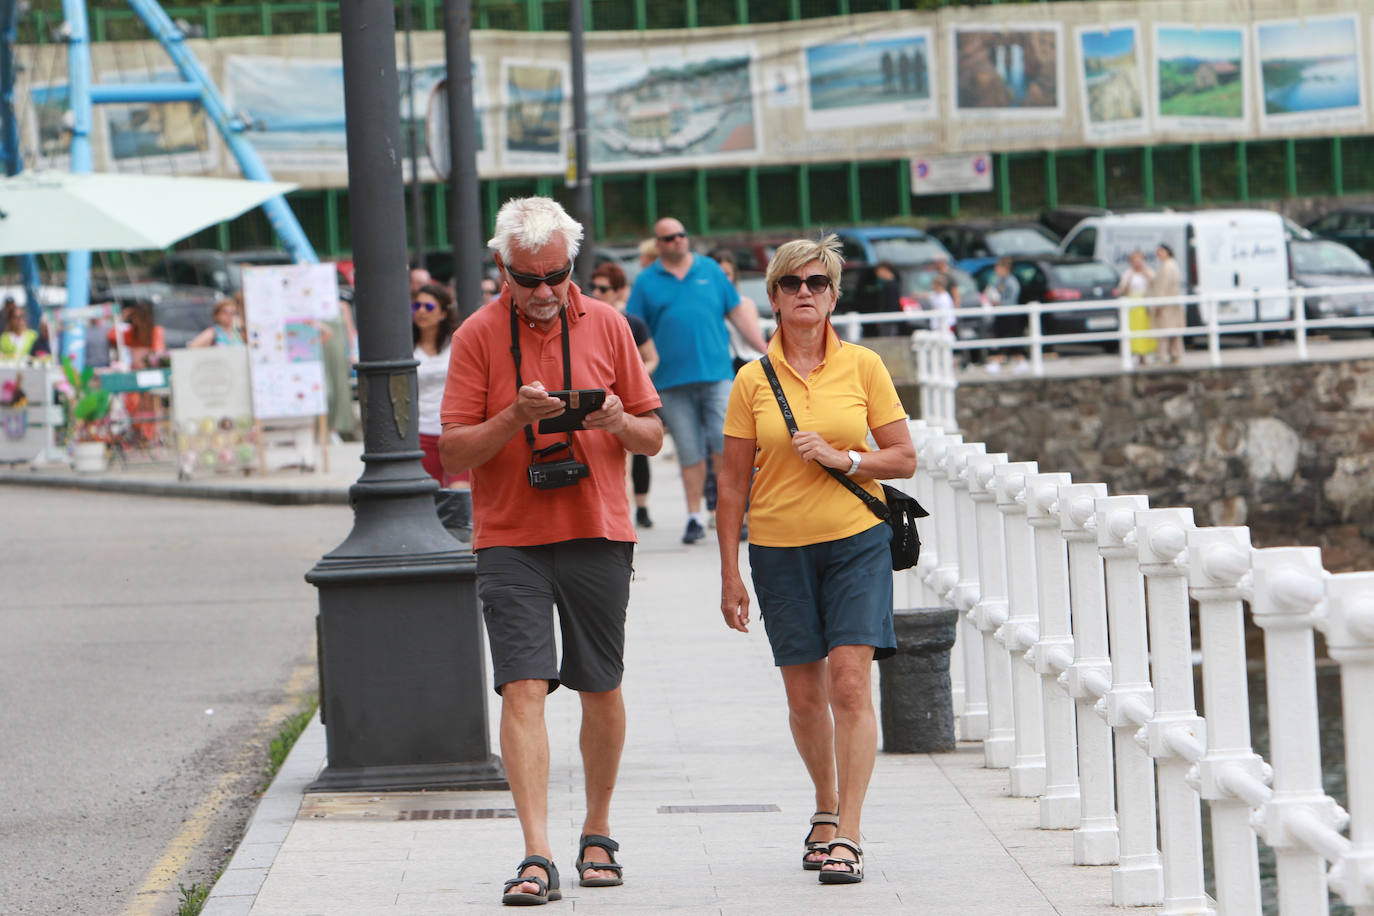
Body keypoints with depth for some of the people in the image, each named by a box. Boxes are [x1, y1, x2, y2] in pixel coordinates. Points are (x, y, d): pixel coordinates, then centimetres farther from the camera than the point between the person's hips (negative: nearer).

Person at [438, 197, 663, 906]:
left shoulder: (606, 327, 4)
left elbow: (653, 436, 9)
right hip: (509, 540, -2)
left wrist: (618, 423, -13)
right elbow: (453, 454, -5)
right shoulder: (477, 336, -2)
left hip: (598, 534, 2)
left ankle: (598, 831, 26)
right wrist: (516, 416, -20)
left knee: (601, 689, 8)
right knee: (523, 686, -12)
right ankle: (537, 856, -15)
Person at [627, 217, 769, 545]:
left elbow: (738, 312, 16)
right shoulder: (646, 282, 8)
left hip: (716, 373, 0)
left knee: (725, 444, -8)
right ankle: (694, 516, 11)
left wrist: (764, 349, 11)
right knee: (690, 453, 2)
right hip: (673, 379, 0)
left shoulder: (710, 271, 12)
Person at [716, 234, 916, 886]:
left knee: (850, 683, -13)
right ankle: (826, 810, 29)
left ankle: (847, 835, -13)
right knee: (804, 695, 7)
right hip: (780, 547, 1)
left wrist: (842, 459, -14)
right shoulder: (753, 381, 2)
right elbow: (732, 482, 5)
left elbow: (903, 458, 4)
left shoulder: (863, 366, 1)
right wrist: (729, 574, 2)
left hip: (856, 539, -1)